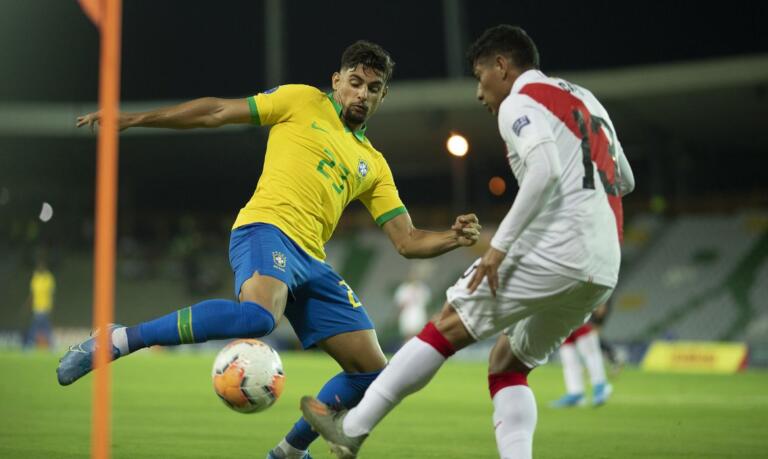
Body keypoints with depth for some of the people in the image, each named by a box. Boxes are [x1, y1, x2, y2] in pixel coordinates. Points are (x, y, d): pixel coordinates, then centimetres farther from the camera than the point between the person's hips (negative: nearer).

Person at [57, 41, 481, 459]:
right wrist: (134, 119, 2)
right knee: (259, 316, -39)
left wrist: (454, 237, -2)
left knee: (371, 372, 2)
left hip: (311, 261, 7)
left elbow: (408, 242, 19)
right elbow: (217, 113, 8)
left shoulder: (373, 165, 24)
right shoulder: (303, 101, 11)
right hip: (267, 230, -7)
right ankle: (118, 340, -29)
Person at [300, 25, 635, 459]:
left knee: (449, 325, 1)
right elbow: (624, 180, 31)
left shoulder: (519, 103, -1)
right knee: (510, 361, 16)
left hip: (554, 252, -8)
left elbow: (546, 169, -20)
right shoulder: (586, 99, 24)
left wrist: (500, 244, -19)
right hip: (603, 271, 8)